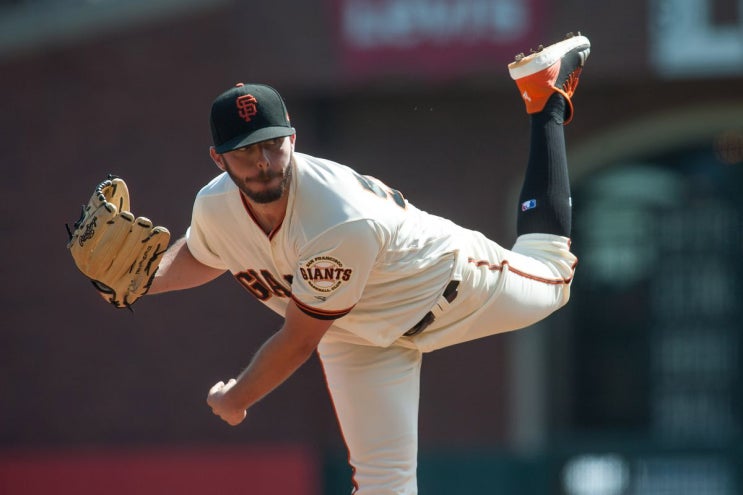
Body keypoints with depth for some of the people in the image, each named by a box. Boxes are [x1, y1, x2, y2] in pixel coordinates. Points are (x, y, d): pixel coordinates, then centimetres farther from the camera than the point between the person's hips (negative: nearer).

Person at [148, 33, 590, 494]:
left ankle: (548, 103, 37)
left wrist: (235, 399, -21)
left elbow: (299, 341, -34)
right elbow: (199, 257, 1)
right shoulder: (214, 207, -26)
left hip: (443, 279, -4)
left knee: (551, 274, 25)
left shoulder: (342, 225, -46)